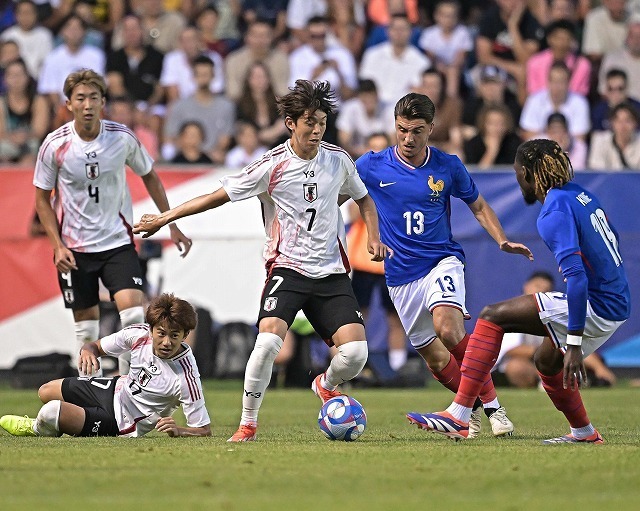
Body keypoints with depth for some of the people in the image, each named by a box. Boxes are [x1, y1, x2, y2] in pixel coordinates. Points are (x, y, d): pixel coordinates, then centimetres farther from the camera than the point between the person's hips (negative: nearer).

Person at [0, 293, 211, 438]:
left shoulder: (186, 377, -33)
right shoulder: (140, 334, -18)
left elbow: (204, 430, -25)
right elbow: (97, 346, -1)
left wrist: (178, 430, -45)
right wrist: (88, 350, -25)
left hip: (121, 425, -6)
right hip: (117, 389, 6)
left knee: (51, 411, -21)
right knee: (46, 392, 20)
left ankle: (37, 429, 15)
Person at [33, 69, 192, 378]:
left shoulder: (123, 138, -8)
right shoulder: (55, 145, -10)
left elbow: (149, 177, 10)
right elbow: (42, 199, 1)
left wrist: (172, 225, 9)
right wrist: (57, 245, -8)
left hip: (117, 241, 0)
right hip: (74, 248, 0)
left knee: (133, 311, -18)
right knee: (86, 327, 4)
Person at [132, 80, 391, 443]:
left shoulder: (338, 160, 3)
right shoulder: (272, 166, -7)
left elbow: (364, 198, 22)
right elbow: (219, 196, -1)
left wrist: (374, 238, 6)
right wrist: (164, 218, -2)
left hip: (332, 273, 3)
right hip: (287, 267, -3)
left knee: (355, 351, -13)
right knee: (268, 341, -26)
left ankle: (327, 385, 24)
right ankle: (248, 424, -9)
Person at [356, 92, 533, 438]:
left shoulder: (447, 166, -4)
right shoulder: (371, 166, -6)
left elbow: (478, 206, 10)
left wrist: (502, 241, -4)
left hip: (442, 261, -2)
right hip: (401, 276, 2)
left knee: (447, 328, -29)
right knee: (434, 357, 3)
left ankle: (491, 404, -19)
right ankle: (475, 408, 28)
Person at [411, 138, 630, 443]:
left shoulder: (555, 213, -17)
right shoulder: (580, 194, 10)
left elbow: (576, 276, -27)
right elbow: (612, 238, 25)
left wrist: (574, 344, -28)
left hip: (596, 307, -9)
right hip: (617, 305, 9)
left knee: (493, 316, -10)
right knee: (546, 361, 31)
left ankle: (459, 416, -15)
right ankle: (585, 433, 46)